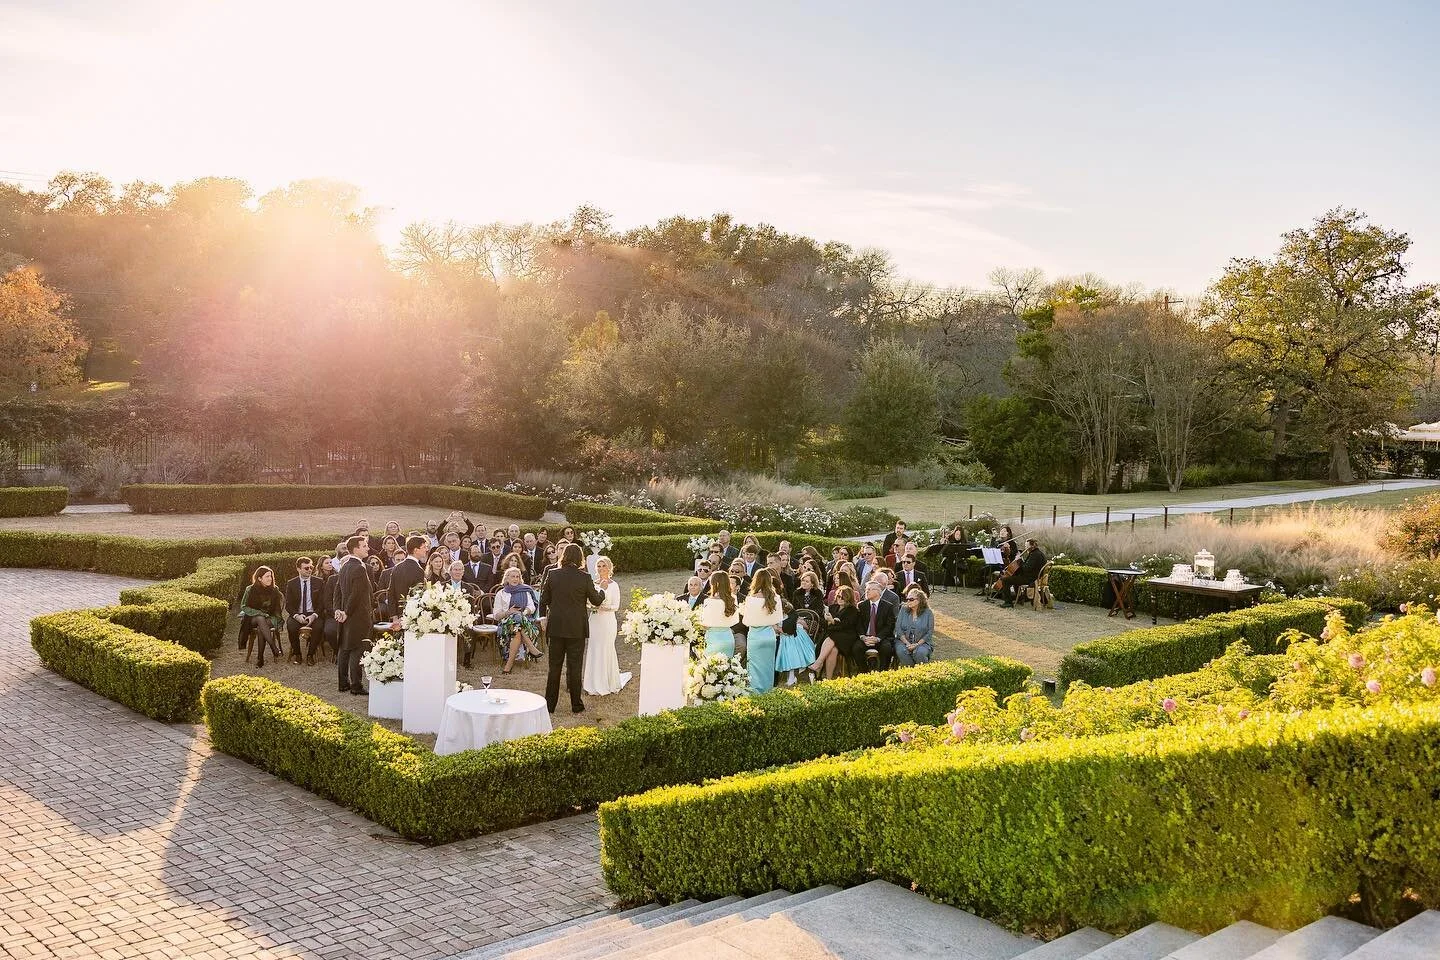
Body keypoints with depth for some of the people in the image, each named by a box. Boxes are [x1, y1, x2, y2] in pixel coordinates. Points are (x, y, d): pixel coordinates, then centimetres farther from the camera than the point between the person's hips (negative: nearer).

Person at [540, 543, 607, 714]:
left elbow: (544, 600, 3)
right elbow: (596, 600, -2)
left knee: (554, 667, 11)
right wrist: (601, 590, 19)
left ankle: (549, 704, 14)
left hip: (556, 627, 2)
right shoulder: (584, 577, -11)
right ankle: (576, 705, 13)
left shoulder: (553, 575, -4)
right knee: (574, 667, 7)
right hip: (576, 629, -2)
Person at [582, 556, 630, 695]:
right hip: (594, 621, 5)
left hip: (607, 621, -5)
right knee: (592, 651, 4)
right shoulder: (593, 584, 10)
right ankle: (594, 684, 13)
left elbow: (616, 606, -6)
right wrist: (591, 606, -7)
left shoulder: (613, 585, -3)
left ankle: (607, 685, 9)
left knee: (605, 651, -1)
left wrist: (603, 607, -20)